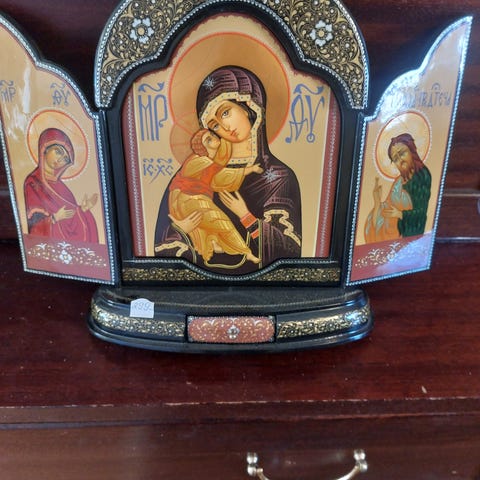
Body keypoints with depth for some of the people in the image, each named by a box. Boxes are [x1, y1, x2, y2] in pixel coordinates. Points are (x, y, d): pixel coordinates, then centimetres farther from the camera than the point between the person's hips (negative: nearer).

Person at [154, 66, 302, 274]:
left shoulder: (278, 177, -3)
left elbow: (290, 246, -5)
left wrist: (246, 217, -10)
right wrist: (179, 230, -13)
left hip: (251, 271, -4)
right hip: (203, 271, 4)